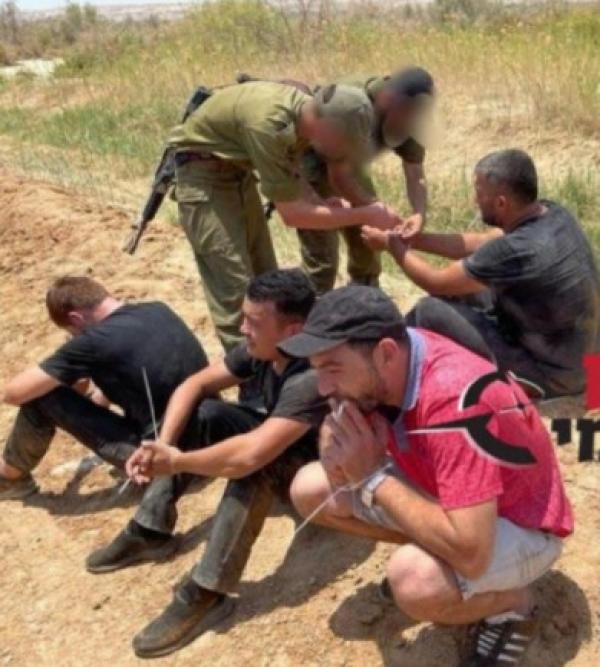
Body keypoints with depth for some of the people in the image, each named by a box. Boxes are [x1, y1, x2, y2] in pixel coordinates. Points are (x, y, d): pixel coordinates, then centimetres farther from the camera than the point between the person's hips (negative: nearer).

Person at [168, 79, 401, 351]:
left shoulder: (306, 107, -11)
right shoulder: (267, 125, -36)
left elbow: (288, 168, 8)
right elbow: (292, 214, -31)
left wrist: (318, 200, -10)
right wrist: (365, 215, -26)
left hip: (237, 167, 9)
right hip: (203, 170, -8)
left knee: (265, 275, 13)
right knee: (234, 284, -12)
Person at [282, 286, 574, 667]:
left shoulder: (455, 399, -38)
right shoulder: (381, 367, -15)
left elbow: (470, 554, -42)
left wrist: (373, 476, -32)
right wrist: (340, 456, -25)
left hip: (521, 525, -7)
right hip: (441, 495, 7)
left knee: (414, 582, -37)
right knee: (310, 490, 0)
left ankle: (514, 602, -5)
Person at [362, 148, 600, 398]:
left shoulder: (515, 250, -30)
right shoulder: (553, 213, -6)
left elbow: (435, 282, -15)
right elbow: (480, 243, 9)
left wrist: (391, 244, 0)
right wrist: (412, 238, 7)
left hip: (552, 374, -8)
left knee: (430, 311, -11)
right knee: (458, 288, 14)